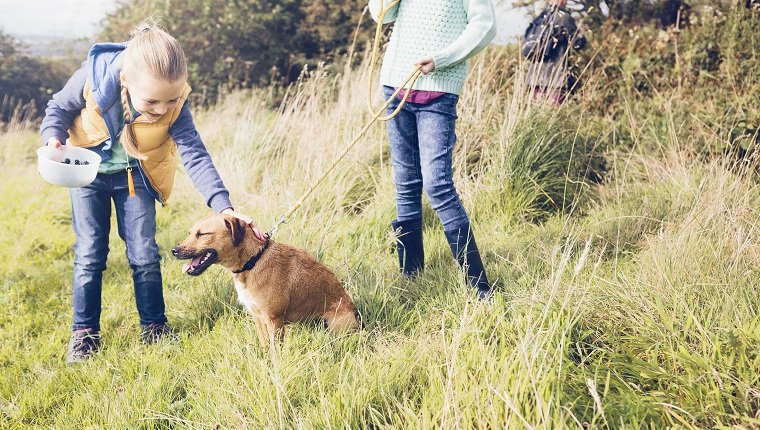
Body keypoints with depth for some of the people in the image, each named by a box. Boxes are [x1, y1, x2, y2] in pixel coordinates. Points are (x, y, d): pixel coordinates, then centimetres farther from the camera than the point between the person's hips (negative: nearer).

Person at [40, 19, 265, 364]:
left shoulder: (175, 103, -28)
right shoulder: (93, 78, -31)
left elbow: (195, 156, -29)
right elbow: (59, 108, -10)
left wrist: (222, 206, -41)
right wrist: (53, 138, -31)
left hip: (135, 176, 1)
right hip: (89, 170, 0)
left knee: (144, 254, -1)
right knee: (89, 255, -2)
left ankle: (154, 327, 15)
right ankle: (84, 333, 10)